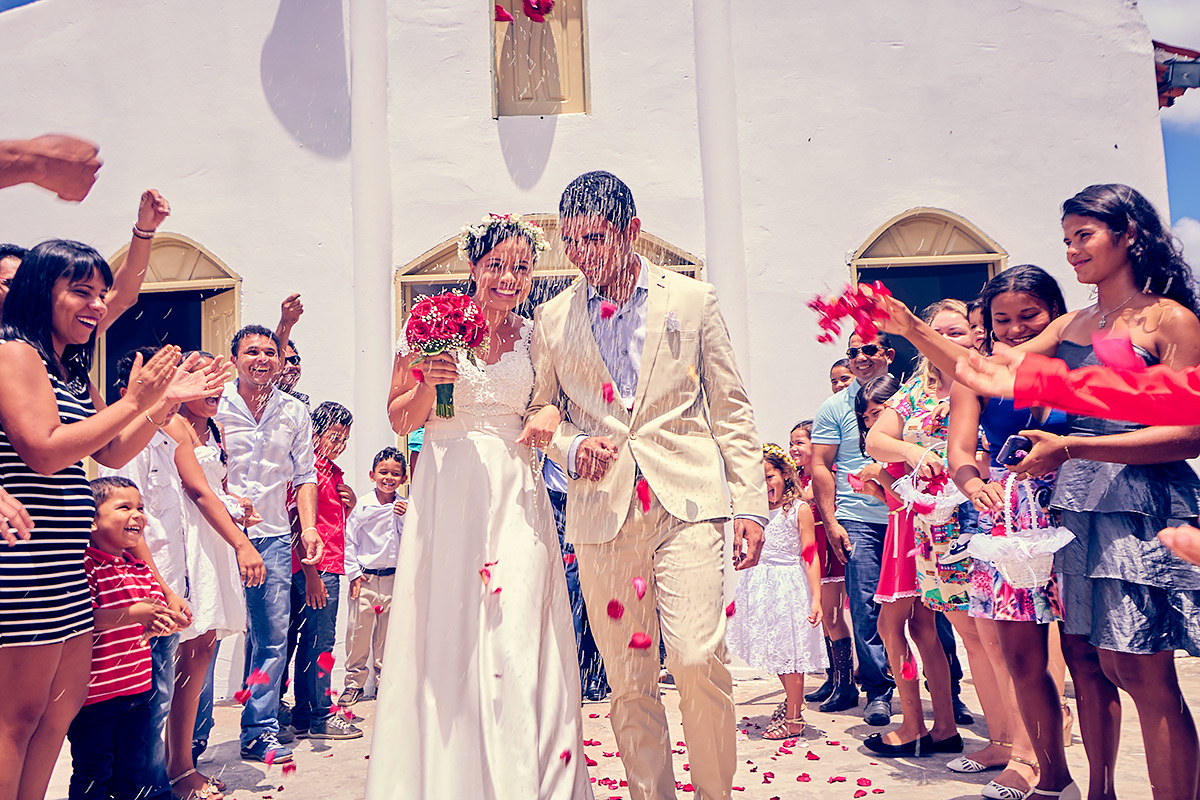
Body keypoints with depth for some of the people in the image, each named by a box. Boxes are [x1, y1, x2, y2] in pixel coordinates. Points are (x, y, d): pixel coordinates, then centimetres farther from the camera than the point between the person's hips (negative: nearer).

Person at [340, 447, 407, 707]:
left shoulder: (404, 507, 3)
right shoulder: (362, 505, -5)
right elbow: (349, 541, -2)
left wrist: (406, 519, -11)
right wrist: (354, 573, -4)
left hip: (394, 578, 2)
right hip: (365, 578, -2)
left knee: (387, 633, 9)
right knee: (358, 632, 1)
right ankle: (354, 681, 17)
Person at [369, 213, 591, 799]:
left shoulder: (535, 335, 8)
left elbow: (550, 406, 16)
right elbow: (400, 419, 8)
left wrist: (549, 417, -6)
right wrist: (431, 381, -10)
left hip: (515, 496, 1)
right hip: (448, 494, -1)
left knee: (518, 636, -2)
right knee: (446, 634, 1)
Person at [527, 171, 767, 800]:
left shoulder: (693, 300, 7)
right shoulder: (551, 319, 11)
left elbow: (731, 409, 8)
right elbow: (541, 411, 19)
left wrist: (749, 504, 2)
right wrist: (572, 446, -4)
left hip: (687, 504, -2)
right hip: (601, 514, 2)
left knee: (697, 660, -12)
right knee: (629, 680, 5)